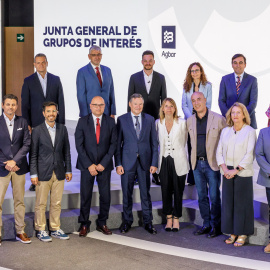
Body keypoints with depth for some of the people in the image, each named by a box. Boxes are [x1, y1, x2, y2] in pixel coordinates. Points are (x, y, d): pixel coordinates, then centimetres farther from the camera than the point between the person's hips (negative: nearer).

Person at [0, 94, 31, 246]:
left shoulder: (22, 122, 6)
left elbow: (27, 143, 0)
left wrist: (15, 161, -10)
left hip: (19, 167, 2)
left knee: (19, 201, 10)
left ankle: (20, 232, 19)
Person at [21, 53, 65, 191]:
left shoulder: (56, 80, 7)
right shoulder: (28, 81, 4)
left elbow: (61, 102, 6)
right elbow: (25, 104, 2)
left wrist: (61, 122, 0)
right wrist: (27, 124, -5)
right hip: (36, 123, -1)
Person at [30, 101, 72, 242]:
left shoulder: (62, 129, 8)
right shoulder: (37, 130, -2)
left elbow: (66, 151, 12)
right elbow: (33, 154, -2)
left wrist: (68, 169, 8)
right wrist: (33, 174, -7)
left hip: (59, 172, 3)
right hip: (43, 173, -3)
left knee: (56, 203, 9)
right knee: (41, 204, 2)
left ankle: (55, 229, 21)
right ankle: (40, 230, 14)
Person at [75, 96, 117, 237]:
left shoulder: (110, 122, 2)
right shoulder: (83, 121, -1)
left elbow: (113, 144, 0)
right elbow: (79, 145, -4)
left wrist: (103, 164, -9)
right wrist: (89, 165, -11)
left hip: (104, 165, 1)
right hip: (87, 165, -1)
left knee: (105, 196, 4)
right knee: (85, 196, 3)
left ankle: (102, 223, 21)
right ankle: (84, 224, 16)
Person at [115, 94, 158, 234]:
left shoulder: (150, 120, 5)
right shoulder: (122, 120, 1)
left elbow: (154, 143, 5)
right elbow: (118, 143, 1)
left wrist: (154, 163, -1)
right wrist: (118, 164, -5)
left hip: (144, 161, 1)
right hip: (127, 161, -1)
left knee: (145, 193, 6)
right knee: (127, 193, 7)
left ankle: (148, 222, 18)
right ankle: (127, 221, 22)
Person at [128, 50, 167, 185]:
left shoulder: (160, 78, 6)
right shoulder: (134, 77, 4)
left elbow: (163, 98, 8)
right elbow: (130, 99, 5)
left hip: (155, 117, 1)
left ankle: (156, 175, 9)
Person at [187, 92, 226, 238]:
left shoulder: (218, 119, -6)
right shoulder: (190, 121, 7)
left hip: (212, 163, -4)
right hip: (197, 164, 5)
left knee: (214, 196, 0)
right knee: (201, 196, 11)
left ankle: (216, 226, 12)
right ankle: (206, 224, 22)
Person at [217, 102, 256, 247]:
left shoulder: (250, 131, -2)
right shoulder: (225, 131, 11)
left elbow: (250, 155, -9)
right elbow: (219, 152, 8)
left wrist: (236, 170, -14)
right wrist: (225, 169, -7)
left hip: (243, 173, -4)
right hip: (227, 173, 4)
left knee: (242, 203, 0)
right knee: (228, 202, 6)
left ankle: (242, 234, 10)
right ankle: (232, 233, 17)